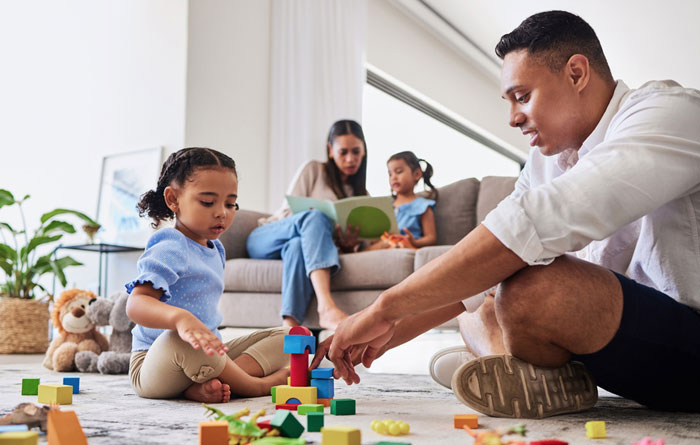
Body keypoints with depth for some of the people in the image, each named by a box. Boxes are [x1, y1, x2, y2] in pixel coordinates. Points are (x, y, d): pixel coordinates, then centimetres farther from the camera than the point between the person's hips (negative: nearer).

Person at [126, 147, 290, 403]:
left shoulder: (215, 249, 13)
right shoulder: (168, 250, -16)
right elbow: (136, 303, -31)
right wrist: (180, 318, -50)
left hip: (206, 356, 9)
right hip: (154, 362, -9)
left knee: (284, 338, 1)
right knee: (181, 341, -43)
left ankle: (204, 385, -25)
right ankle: (256, 385, -19)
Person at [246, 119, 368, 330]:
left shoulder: (361, 196, 19)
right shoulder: (314, 170, 6)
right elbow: (287, 212, -3)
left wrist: (349, 245, -13)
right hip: (265, 239, -2)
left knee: (299, 244, -39)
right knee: (316, 217, -37)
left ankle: (290, 324, -60)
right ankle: (327, 308, -58)